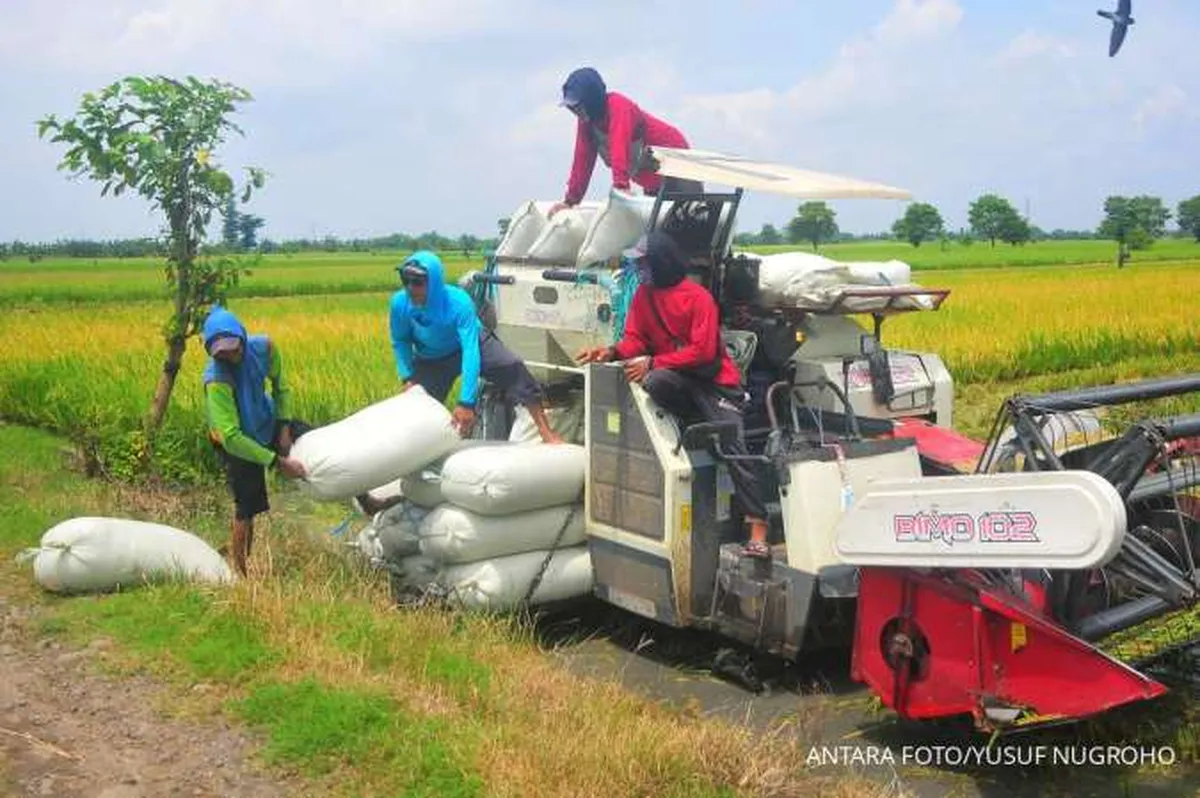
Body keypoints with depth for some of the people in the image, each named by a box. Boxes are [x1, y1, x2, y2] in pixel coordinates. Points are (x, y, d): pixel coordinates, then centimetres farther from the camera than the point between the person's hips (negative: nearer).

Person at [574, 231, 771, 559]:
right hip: (675, 380, 4)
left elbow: (702, 351, -18)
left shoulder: (698, 297, -12)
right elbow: (636, 338, 3)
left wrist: (652, 362, -24)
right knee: (654, 383, -34)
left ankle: (758, 533, -15)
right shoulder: (644, 294, 6)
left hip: (713, 380, -4)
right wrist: (612, 352, -19)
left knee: (734, 449, -14)